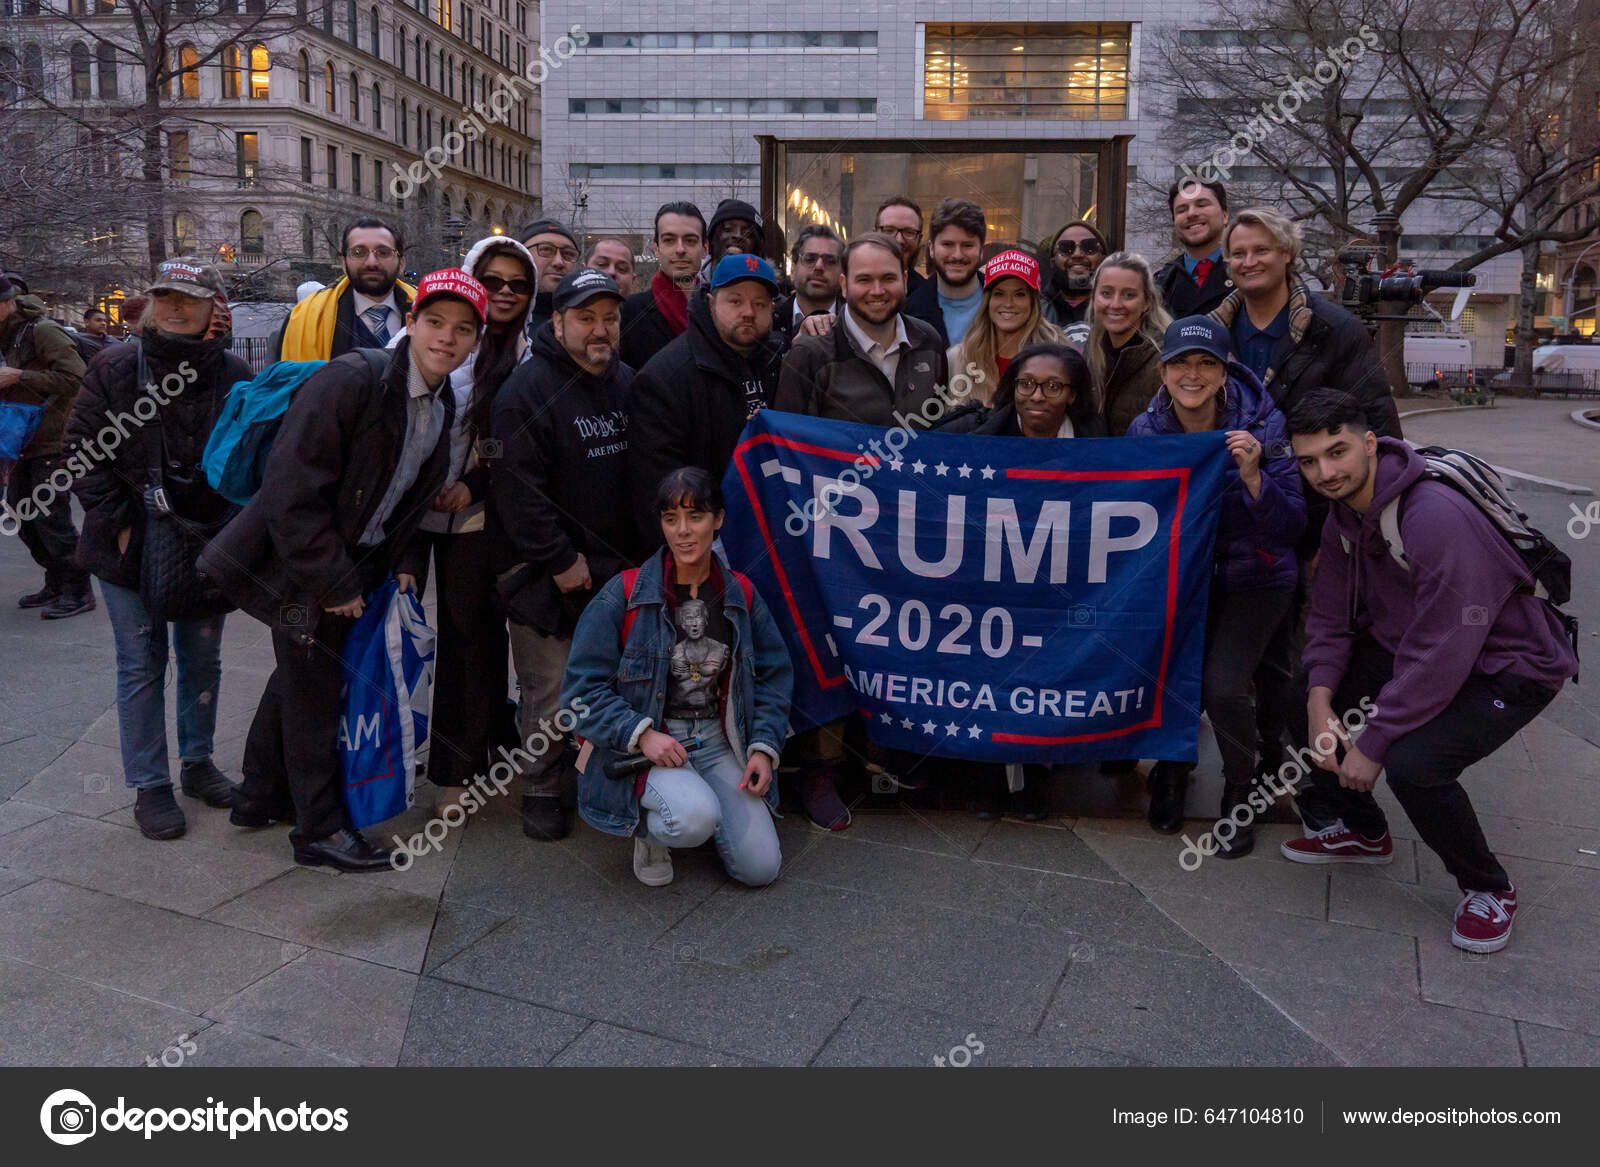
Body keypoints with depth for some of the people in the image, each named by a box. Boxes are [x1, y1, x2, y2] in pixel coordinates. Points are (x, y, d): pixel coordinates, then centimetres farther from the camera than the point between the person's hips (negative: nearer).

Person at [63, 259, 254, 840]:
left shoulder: (234, 375, -2)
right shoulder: (115, 367, -4)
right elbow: (84, 449, -3)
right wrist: (119, 523, -10)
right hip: (132, 546, -1)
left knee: (202, 657, 14)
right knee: (142, 663, 5)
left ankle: (197, 761, 32)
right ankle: (150, 785, 16)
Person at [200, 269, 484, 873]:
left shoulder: (443, 408, 3)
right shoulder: (351, 380, -23)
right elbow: (293, 489, -25)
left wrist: (392, 567, 9)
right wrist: (334, 583, -21)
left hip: (345, 566, 8)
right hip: (298, 563, -8)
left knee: (299, 675, 21)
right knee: (315, 686, -1)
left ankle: (260, 796, 40)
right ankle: (319, 828, 15)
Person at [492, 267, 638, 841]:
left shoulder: (627, 382, 12)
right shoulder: (529, 389, -10)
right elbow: (519, 487, -15)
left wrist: (638, 551, 11)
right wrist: (560, 560, -15)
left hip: (617, 566, 6)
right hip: (546, 571, -6)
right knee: (551, 692, -2)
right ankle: (541, 792, 16)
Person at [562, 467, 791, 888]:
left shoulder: (741, 595, 2)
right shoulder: (624, 595, -9)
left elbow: (774, 675, 11)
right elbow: (582, 687, -7)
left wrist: (764, 747, -2)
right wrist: (641, 734, -19)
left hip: (718, 741, 4)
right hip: (641, 745, -4)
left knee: (761, 868, -8)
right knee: (696, 819, -35)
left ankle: (698, 805, 22)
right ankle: (648, 827, 3)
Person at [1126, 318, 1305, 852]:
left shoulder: (1260, 425, -15)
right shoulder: (1146, 429, -7)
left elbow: (1291, 526, -17)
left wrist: (1252, 477, -31)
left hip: (1253, 578, -2)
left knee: (1222, 687, -20)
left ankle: (1240, 793, 10)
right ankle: (1172, 769, 23)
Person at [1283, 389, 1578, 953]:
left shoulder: (1436, 517, -32)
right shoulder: (1344, 514, -4)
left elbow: (1441, 653, -32)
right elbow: (1329, 616, 2)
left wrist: (1373, 741, -26)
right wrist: (1320, 698, -15)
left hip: (1509, 666, -8)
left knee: (1413, 763, -29)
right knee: (1304, 694, -2)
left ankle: (1489, 889, 2)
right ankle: (1362, 832, 21)